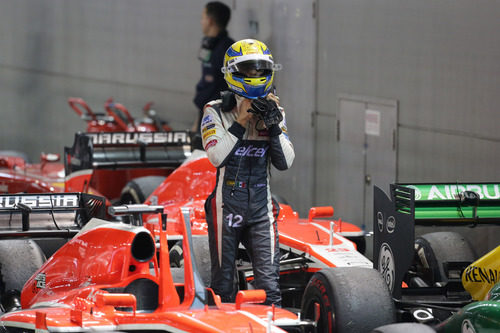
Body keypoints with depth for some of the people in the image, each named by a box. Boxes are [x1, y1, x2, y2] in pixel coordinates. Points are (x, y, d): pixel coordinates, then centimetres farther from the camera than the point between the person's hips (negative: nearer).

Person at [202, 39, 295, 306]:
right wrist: (240, 122, -18)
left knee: (268, 281, -8)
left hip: (261, 206, 2)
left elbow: (285, 162, 0)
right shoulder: (216, 112, -2)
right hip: (226, 205, -2)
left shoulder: (273, 112, 8)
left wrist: (274, 126, -12)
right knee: (223, 282, 6)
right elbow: (217, 156, -16)